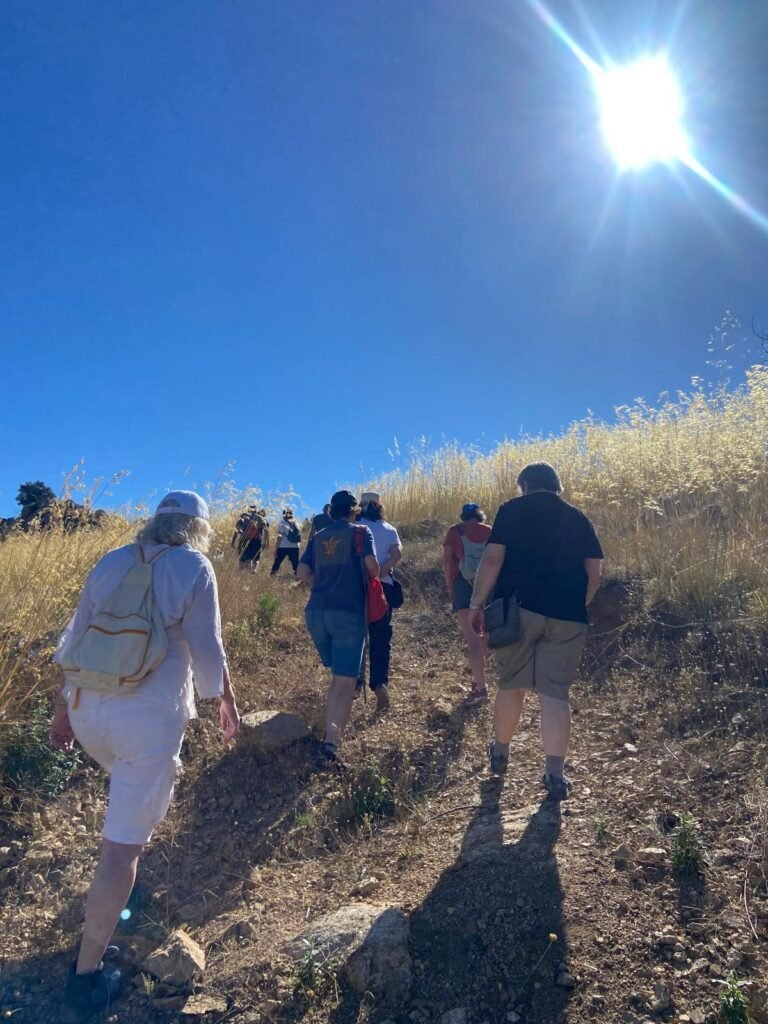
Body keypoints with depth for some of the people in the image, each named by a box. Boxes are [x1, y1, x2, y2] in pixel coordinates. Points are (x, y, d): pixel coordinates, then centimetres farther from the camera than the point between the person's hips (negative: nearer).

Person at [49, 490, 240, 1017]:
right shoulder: (194, 567, -6)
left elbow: (75, 638, 12)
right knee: (122, 845, 3)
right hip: (149, 715, -7)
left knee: (138, 790, 34)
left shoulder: (111, 562, 9)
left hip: (88, 709, 7)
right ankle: (87, 973, 13)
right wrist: (228, 704, 9)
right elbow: (207, 650, -7)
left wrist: (64, 707, 21)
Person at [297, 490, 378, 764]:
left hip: (316, 611, 5)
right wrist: (373, 578, 10)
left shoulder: (318, 537, 15)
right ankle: (332, 740, -18)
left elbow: (302, 573, 7)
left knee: (338, 676, 25)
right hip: (348, 612, -5)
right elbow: (372, 565, -12)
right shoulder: (360, 532, 2)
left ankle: (331, 731, 31)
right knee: (345, 680, -6)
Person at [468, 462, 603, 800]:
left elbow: (492, 559, -7)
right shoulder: (579, 519, 13)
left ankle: (500, 754, 31)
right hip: (567, 616, 2)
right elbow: (594, 575, 9)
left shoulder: (512, 510, 4)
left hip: (518, 608, -2)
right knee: (555, 693, 4)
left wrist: (477, 603, -2)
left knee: (510, 685, 14)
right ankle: (555, 775, 0)